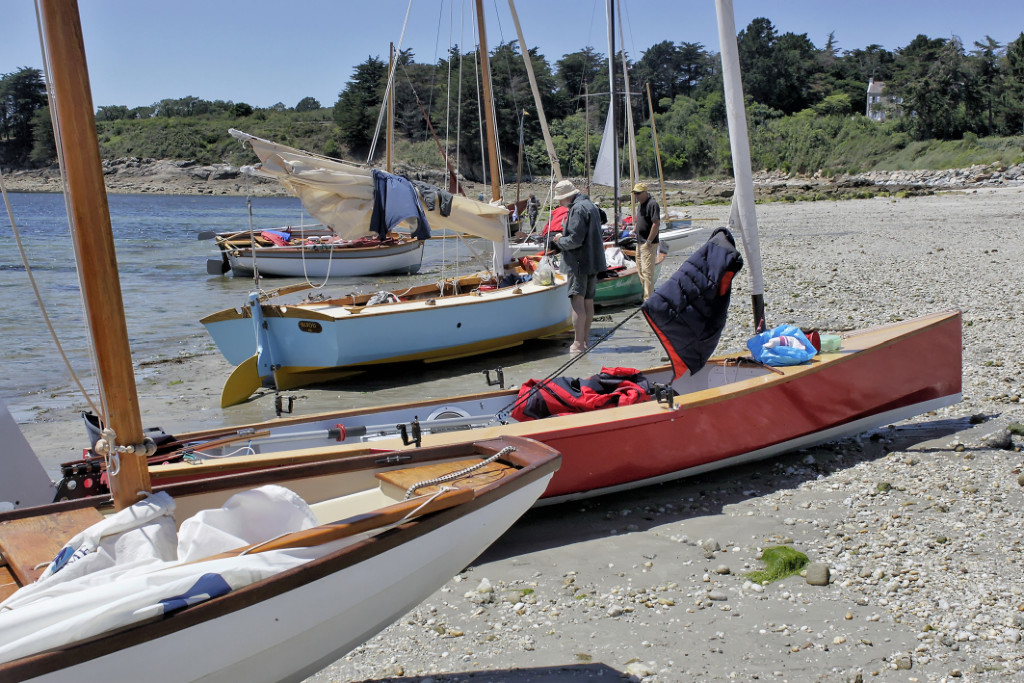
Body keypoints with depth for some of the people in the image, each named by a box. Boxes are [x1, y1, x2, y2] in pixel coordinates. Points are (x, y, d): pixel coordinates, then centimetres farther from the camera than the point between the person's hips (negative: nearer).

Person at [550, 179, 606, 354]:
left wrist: (560, 240, -4)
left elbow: (575, 240, -22)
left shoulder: (578, 209, -16)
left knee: (577, 301, -9)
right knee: (588, 301, 14)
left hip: (579, 263, -11)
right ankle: (585, 340, 21)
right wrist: (563, 238, 15)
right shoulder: (590, 205, 17)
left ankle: (578, 344, -10)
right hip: (594, 261, 11)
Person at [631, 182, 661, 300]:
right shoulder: (640, 204, 14)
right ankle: (646, 294, 27)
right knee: (640, 271, 16)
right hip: (640, 242, 10)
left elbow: (656, 224, -21)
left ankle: (648, 299, -8)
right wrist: (634, 229, 15)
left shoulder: (652, 204, -16)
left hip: (649, 244, -10)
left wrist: (649, 241, -20)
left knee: (647, 272, -10)